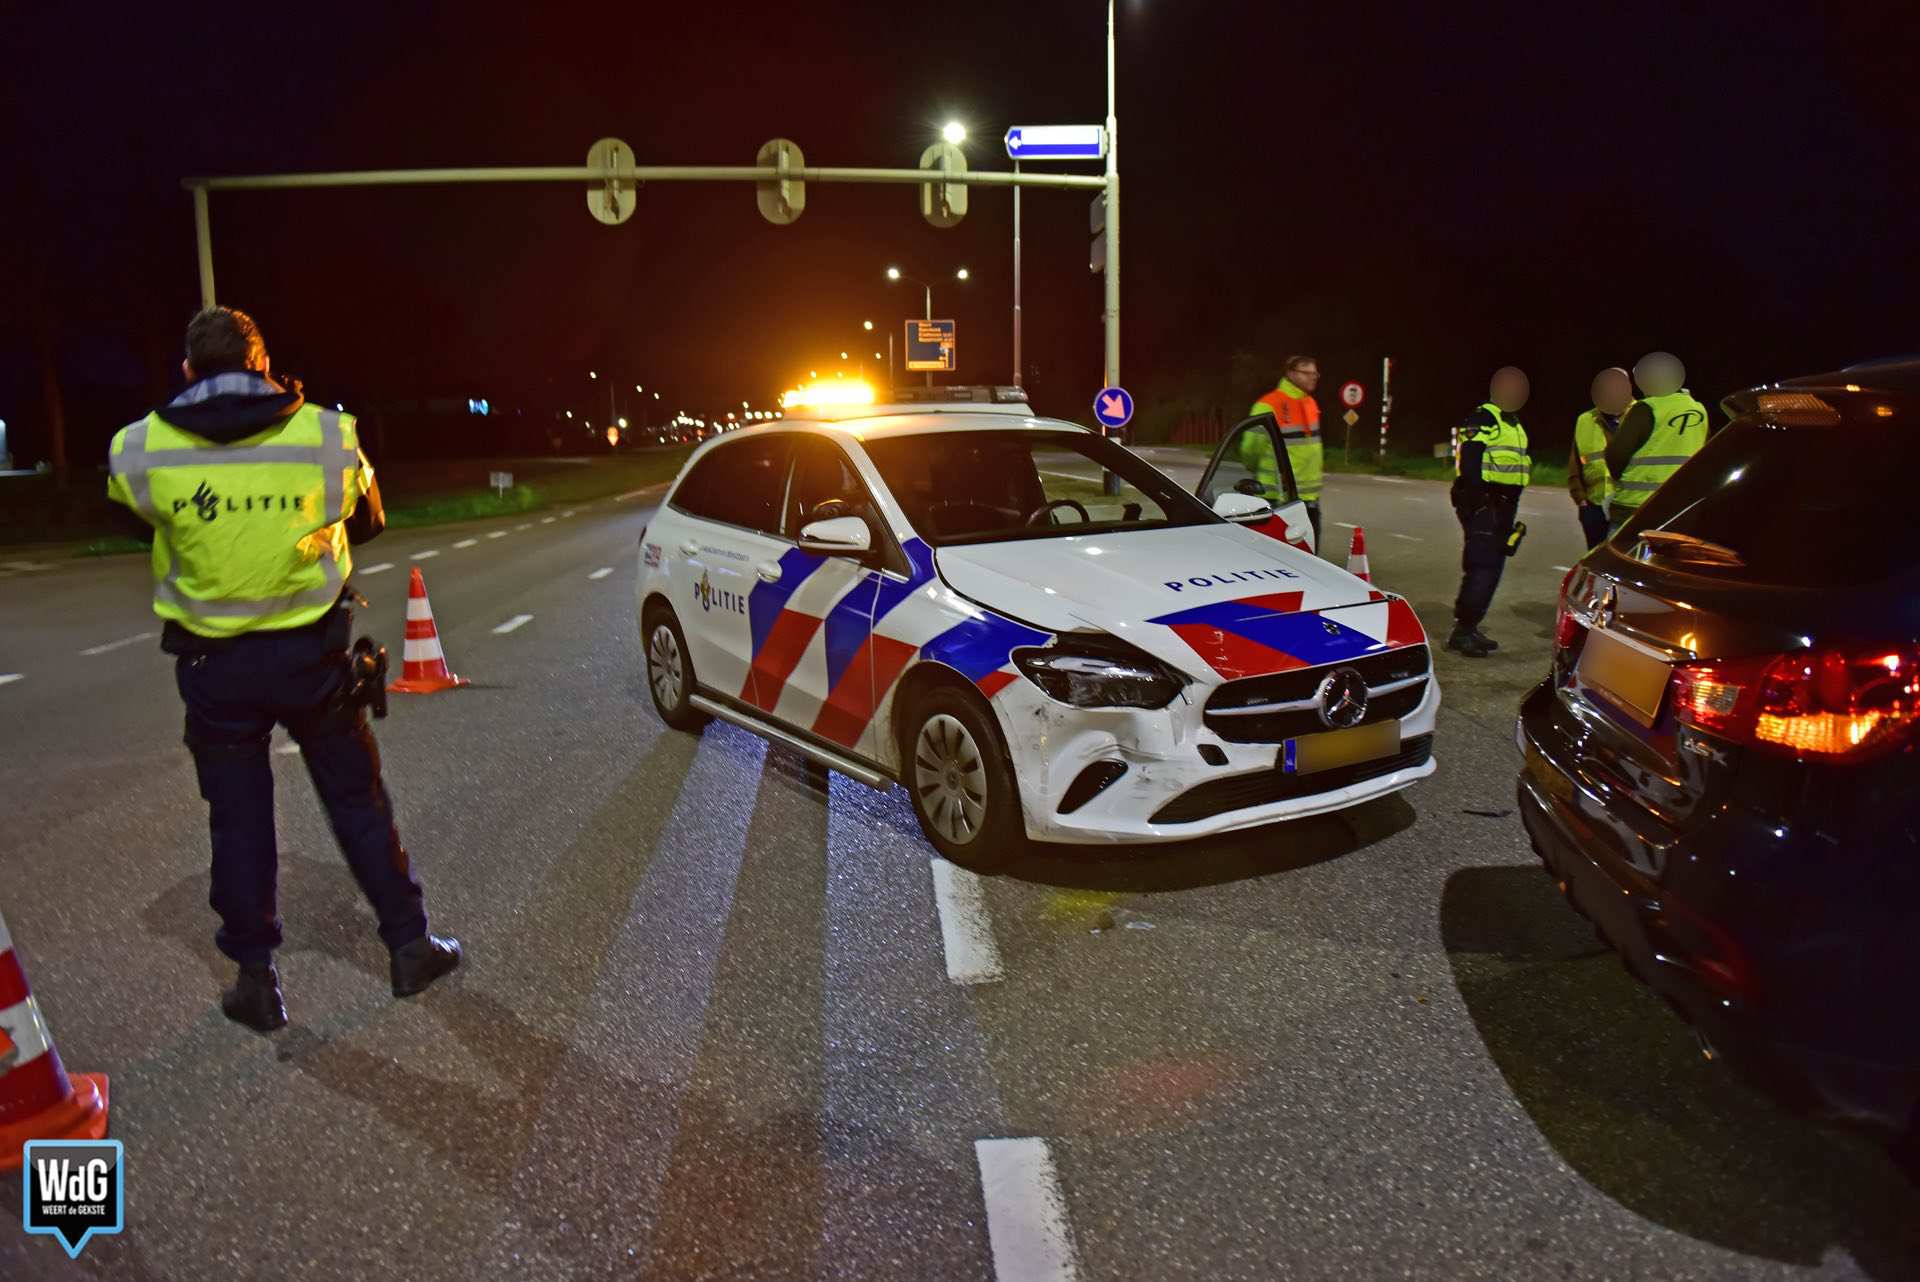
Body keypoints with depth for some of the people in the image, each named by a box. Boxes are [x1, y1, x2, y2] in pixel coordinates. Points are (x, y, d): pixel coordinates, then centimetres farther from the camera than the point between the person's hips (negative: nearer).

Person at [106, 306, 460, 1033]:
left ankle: (255, 978, 22)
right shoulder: (325, 435, -10)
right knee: (358, 802, 12)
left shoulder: (144, 449, -9)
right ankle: (410, 946, 22)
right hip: (310, 653, 0)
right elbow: (367, 522, 6)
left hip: (214, 664, 0)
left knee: (239, 819, 13)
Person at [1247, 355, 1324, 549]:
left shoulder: (1311, 403, 12)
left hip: (1310, 496, 8)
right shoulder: (1269, 406, -14)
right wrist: (1263, 476, 5)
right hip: (1279, 498, -8)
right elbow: (1251, 449, -9)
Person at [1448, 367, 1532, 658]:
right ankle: (1463, 631, -10)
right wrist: (1479, 503, -27)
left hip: (1501, 505, 10)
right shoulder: (1482, 420, -10)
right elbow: (1469, 463, -20)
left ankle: (1468, 627, 18)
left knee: (1491, 568, 12)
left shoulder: (1514, 426, 21)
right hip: (1483, 503, -10)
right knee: (1482, 567, -13)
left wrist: (1509, 513, 24)